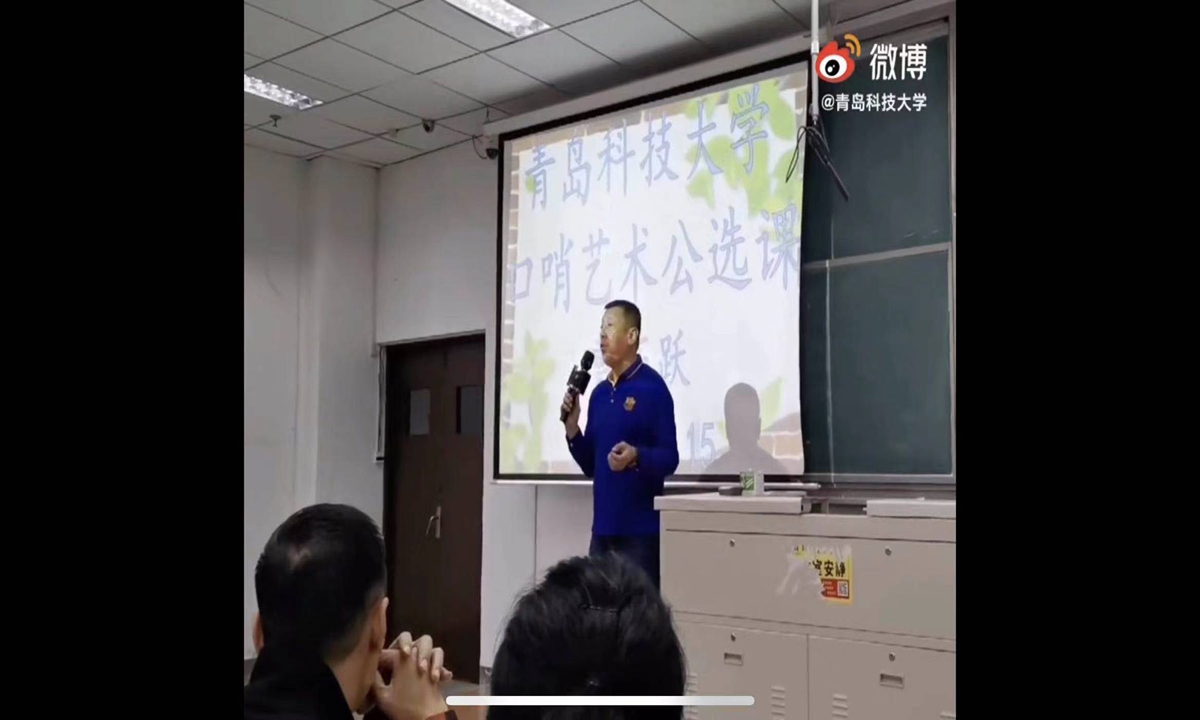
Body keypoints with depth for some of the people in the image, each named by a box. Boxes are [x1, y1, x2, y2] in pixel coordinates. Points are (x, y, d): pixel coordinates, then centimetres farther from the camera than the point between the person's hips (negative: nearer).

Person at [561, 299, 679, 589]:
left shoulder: (652, 387, -8)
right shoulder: (599, 393, 13)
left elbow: (669, 458, -11)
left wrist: (636, 457, -30)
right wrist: (572, 428, -1)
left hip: (640, 530, -7)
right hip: (602, 529, 7)